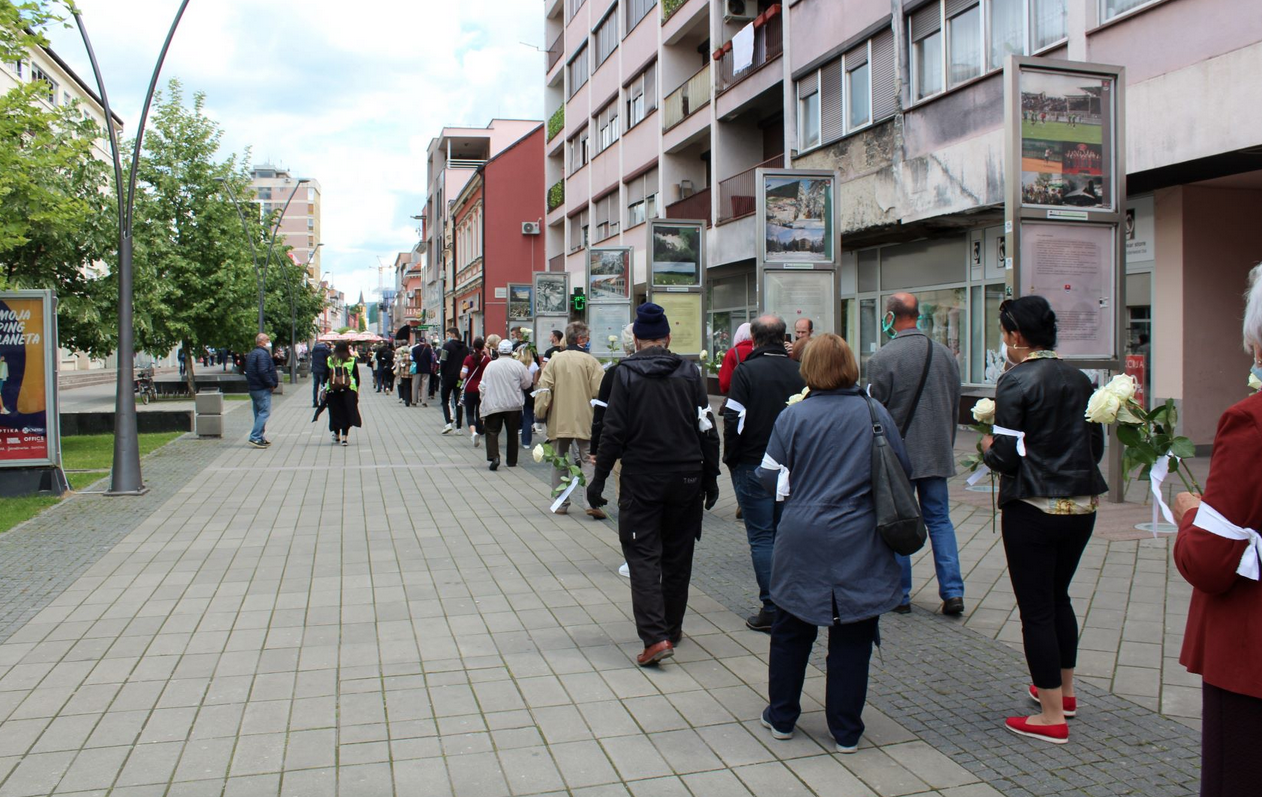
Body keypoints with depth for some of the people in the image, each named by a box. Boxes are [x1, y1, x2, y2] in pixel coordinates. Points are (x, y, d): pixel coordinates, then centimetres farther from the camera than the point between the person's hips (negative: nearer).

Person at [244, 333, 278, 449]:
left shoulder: (252, 354, 18)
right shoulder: (262, 354, -14)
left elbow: (248, 371, 21)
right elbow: (263, 372, -25)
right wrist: (272, 384, -16)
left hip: (253, 388, 10)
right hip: (262, 389, -10)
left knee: (259, 413, 15)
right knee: (264, 412, -9)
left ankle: (259, 438, 18)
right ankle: (255, 437, -14)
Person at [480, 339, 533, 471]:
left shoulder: (491, 365, -3)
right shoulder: (518, 365, -7)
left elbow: (483, 386, 0)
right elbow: (526, 384, 0)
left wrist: (484, 402, 11)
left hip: (493, 405, 0)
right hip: (513, 405, 0)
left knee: (492, 432, 7)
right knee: (512, 433, 13)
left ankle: (493, 456, -14)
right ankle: (512, 461, 18)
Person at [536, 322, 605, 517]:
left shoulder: (554, 360, -1)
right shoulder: (589, 360, -8)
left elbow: (544, 389, -3)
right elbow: (600, 390, -11)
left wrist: (540, 411, 4)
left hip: (558, 421, 2)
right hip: (584, 421, -2)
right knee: (589, 461, 4)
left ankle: (561, 502, 18)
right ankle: (592, 502, -6)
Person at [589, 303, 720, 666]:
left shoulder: (626, 374, -6)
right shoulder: (689, 372, 1)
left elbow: (614, 432, -10)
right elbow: (707, 430, 1)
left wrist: (599, 478, -2)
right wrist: (710, 478, 9)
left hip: (641, 479, -3)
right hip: (686, 479, 3)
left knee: (643, 555, 1)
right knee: (677, 555, 15)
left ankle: (655, 637, -11)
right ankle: (672, 628, 28)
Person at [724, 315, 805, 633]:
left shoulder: (747, 371, -11)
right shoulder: (799, 372, 3)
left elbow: (734, 419, -14)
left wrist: (730, 459, -1)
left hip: (754, 465, -5)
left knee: (761, 537, 1)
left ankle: (771, 609, 1)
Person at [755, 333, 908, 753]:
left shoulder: (793, 416, -7)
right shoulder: (876, 414, -4)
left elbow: (770, 478, -4)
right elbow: (904, 470, 2)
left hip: (802, 542, 0)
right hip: (860, 546, 0)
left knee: (791, 632, 16)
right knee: (851, 638, 10)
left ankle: (782, 717, 29)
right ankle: (846, 730, 19)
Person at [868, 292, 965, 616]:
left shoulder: (882, 358, -14)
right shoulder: (945, 354, 4)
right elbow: (955, 408, 12)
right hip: (936, 453, 5)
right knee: (939, 520, 12)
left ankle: (900, 594, 13)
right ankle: (953, 592, 9)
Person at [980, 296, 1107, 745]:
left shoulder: (1016, 383, -15)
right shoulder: (1080, 380, 6)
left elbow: (1006, 457, -17)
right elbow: (1096, 448, 11)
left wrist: (988, 447, 3)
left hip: (1033, 510, -7)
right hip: (1081, 506, 7)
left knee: (1036, 609, 3)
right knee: (1058, 596, 24)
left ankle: (1052, 717, 10)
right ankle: (1064, 690, 38)